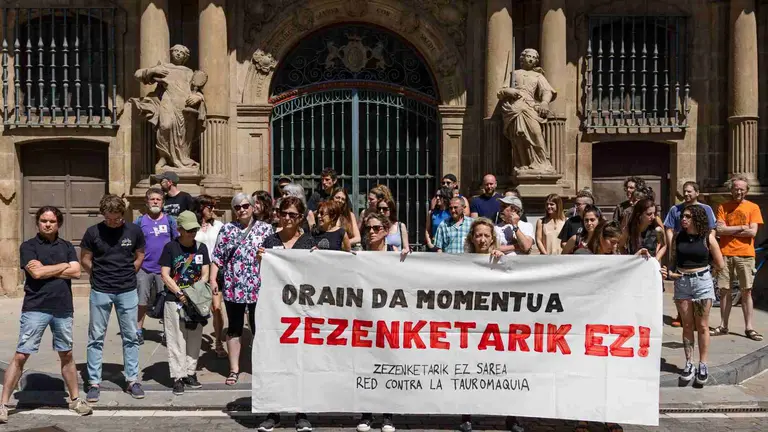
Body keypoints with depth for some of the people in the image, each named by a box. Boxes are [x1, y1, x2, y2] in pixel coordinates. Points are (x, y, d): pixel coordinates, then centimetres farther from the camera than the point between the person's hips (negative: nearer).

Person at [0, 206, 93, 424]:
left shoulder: (67, 247, 10)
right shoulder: (28, 246, 0)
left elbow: (76, 272, -4)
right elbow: (36, 273, -15)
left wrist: (46, 270, -8)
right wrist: (63, 266, -4)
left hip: (63, 309, 4)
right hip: (35, 309, -3)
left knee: (66, 355, 14)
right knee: (20, 356, -3)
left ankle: (75, 399, 25)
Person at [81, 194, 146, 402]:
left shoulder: (134, 231, -4)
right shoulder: (93, 232, -7)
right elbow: (85, 260, 4)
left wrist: (127, 275, 5)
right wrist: (100, 276, 4)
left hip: (128, 291, 1)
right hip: (100, 292, -1)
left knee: (130, 337, 8)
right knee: (96, 338, 6)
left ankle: (132, 380, 18)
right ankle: (94, 383, 15)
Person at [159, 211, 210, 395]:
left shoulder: (201, 247, 6)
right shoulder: (171, 247, -4)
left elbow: (205, 274, 6)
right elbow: (165, 275, -6)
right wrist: (180, 294, -14)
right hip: (174, 301, -3)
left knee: (194, 339, 8)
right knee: (176, 340, 0)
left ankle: (191, 373, 20)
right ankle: (178, 377, 6)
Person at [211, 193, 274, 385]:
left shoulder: (266, 229, 4)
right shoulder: (227, 229, 7)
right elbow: (218, 257, 5)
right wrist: (213, 279, -3)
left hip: (258, 287, -1)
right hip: (233, 287, 1)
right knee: (234, 328, 9)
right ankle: (234, 369, 18)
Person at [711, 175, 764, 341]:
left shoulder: (753, 207, 3)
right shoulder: (724, 207, 7)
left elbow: (752, 232, -8)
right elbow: (719, 230, -5)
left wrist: (729, 231, -6)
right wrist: (741, 227, -8)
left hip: (745, 254, -1)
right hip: (725, 254, 1)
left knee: (746, 291, 1)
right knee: (724, 290, 5)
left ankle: (749, 327, 7)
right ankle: (723, 326, 13)